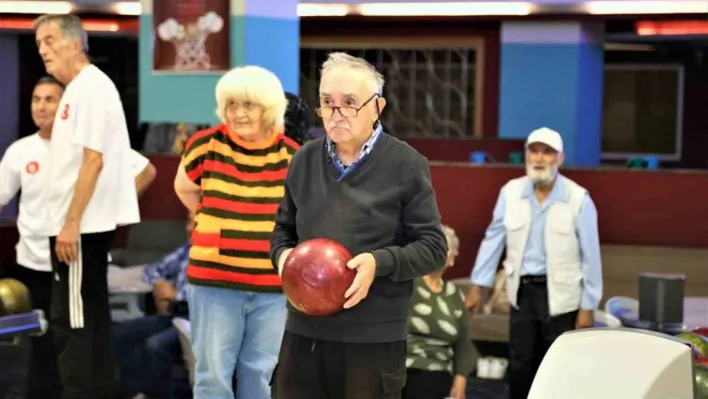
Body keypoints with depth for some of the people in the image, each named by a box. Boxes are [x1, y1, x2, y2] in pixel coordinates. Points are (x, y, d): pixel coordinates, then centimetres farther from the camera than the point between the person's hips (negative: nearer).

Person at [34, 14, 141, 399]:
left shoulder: (91, 86, -14)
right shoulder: (77, 89, 16)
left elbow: (93, 160, -21)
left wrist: (71, 223, -22)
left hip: (81, 225, -10)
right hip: (79, 223, 10)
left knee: (73, 321, -7)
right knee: (84, 318, 14)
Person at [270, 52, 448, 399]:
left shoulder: (407, 165, -4)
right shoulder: (304, 160, 9)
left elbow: (433, 247, -4)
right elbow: (284, 228, 21)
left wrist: (380, 262, -20)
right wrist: (283, 255, -2)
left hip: (374, 339, -4)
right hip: (304, 332, 4)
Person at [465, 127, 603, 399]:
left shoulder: (578, 198, -10)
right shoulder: (510, 192, -1)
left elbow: (590, 256, -7)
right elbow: (493, 239, 7)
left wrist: (588, 307, -7)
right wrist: (478, 285, 7)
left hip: (560, 295, -3)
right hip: (522, 291, 3)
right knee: (519, 364, 10)